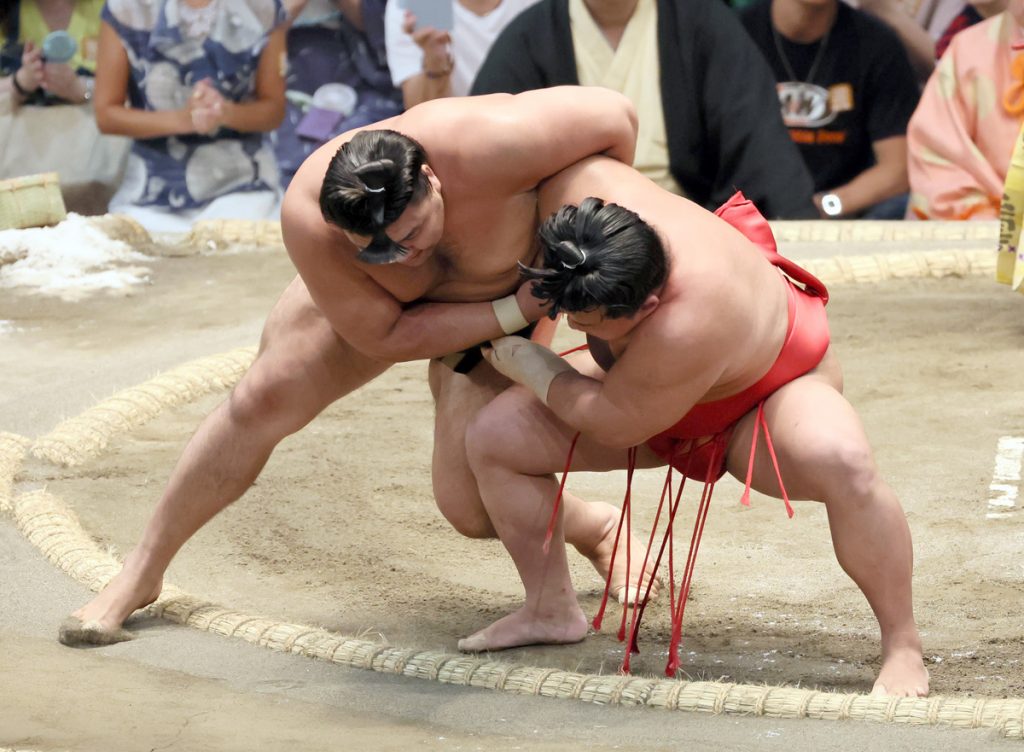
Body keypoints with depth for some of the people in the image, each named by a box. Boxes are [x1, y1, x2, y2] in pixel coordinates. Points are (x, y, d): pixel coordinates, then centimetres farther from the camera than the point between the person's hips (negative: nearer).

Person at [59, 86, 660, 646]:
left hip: (506, 291, -1)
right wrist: (517, 314, -30)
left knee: (471, 507, -10)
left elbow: (615, 116, -30)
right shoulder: (308, 217, -38)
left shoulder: (486, 147, -46)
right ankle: (142, 574, 10)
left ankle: (599, 528, 22)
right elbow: (384, 334, -26)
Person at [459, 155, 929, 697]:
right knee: (494, 437, -8)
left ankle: (902, 646, -25)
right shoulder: (587, 190, -32)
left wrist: (525, 362, -18)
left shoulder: (688, 327, -46)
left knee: (843, 463, -41)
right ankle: (550, 610, 12)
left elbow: (616, 424, -30)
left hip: (770, 395, -7)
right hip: (655, 383, 7)